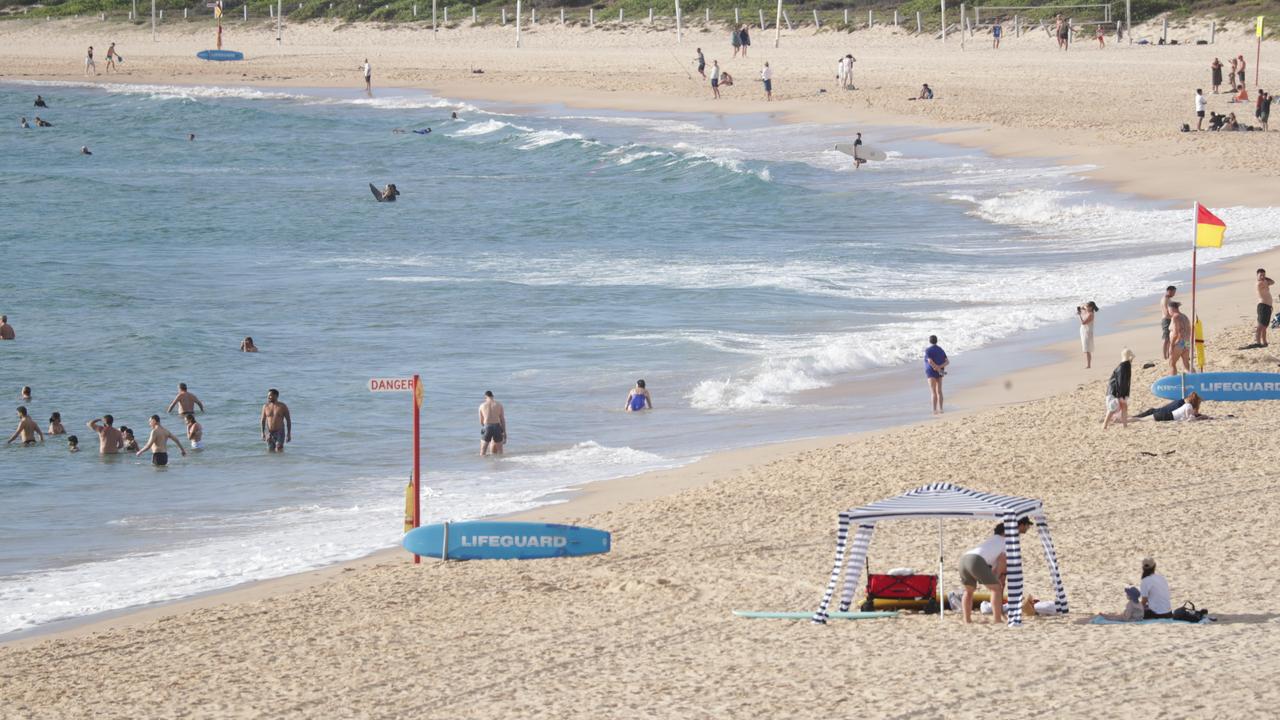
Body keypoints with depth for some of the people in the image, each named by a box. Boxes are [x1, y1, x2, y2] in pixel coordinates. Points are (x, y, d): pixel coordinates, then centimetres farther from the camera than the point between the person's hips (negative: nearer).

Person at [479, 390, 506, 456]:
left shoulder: (482, 405, 5)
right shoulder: (499, 405, 5)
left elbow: (481, 421, 11)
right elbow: (503, 420, 3)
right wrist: (504, 433, 9)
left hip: (487, 428, 0)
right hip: (497, 427, 0)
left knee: (483, 452, 8)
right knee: (499, 451, 11)